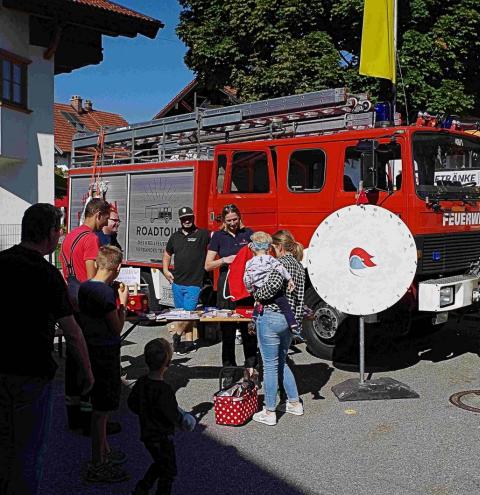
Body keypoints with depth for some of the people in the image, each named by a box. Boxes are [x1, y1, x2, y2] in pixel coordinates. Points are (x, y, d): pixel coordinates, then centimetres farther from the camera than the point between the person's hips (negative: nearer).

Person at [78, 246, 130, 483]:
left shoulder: (84, 287, 5)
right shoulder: (106, 292, -21)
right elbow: (117, 328, -15)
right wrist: (123, 301, -4)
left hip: (91, 349, 9)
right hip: (105, 353, -9)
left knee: (101, 406, 21)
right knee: (101, 409, 0)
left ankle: (105, 452, 36)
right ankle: (97, 466, 10)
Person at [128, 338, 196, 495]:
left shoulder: (140, 383, -7)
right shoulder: (164, 390, -30)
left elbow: (132, 404, 6)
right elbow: (173, 416, -24)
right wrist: (182, 421, -3)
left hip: (147, 434, 8)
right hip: (162, 438, -8)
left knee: (160, 464, 29)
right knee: (169, 471, 14)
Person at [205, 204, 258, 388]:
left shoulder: (249, 234, 8)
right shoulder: (218, 236, 7)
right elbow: (208, 265, 5)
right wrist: (225, 260, -10)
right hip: (227, 286, 0)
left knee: (249, 328, 1)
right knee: (227, 331, 3)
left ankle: (251, 368, 10)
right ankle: (229, 372, 11)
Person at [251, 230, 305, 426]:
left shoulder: (282, 263, -13)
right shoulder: (299, 266, 14)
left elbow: (274, 285, -28)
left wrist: (257, 294, -14)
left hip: (272, 318, -9)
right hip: (290, 320, 9)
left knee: (270, 365, 1)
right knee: (281, 362, 23)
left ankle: (269, 413, 10)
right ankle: (294, 403, 29)